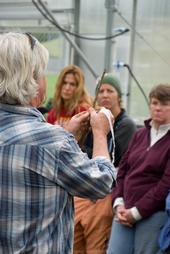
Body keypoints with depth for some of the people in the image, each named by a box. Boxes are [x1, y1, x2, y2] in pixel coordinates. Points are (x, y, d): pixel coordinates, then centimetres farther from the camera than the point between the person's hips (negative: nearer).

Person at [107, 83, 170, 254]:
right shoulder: (140, 134, 13)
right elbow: (123, 169, 13)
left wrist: (137, 212, -12)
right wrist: (119, 203, -1)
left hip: (154, 213, -5)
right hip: (126, 211, 5)